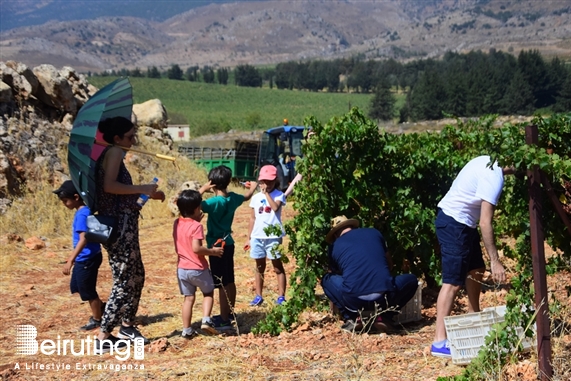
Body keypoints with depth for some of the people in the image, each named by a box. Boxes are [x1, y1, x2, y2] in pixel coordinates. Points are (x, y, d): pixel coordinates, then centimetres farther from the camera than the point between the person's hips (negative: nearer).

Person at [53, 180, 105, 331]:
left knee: (88, 290, 5)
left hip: (88, 259, -10)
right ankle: (101, 308, 32)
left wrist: (70, 261, -31)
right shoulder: (83, 211, 9)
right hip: (84, 258, 10)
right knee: (77, 286, 21)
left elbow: (83, 239, -28)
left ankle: (97, 319, 21)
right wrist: (72, 258, 26)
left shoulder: (82, 214, -21)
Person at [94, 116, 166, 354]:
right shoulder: (114, 152, -10)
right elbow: (109, 186, -24)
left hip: (122, 224, 10)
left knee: (136, 276, 19)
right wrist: (142, 189, -16)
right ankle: (103, 338, 1)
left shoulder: (112, 154, 18)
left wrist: (147, 195, 17)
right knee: (124, 281, -4)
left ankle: (127, 325, 33)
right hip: (119, 226, -10)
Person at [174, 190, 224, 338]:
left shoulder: (177, 223, 4)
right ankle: (206, 320, -1)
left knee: (188, 298, 13)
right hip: (198, 269, -5)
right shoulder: (196, 226, -17)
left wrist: (196, 221, 18)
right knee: (208, 293, 16)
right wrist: (212, 251, -13)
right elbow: (196, 248, -25)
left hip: (182, 269, 5)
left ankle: (187, 330, 13)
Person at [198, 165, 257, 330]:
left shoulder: (215, 202, -22)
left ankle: (224, 320, 1)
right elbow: (247, 196, 24)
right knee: (229, 282, 17)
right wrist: (253, 187, 45)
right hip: (228, 244, 8)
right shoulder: (233, 198, 1)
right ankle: (229, 313, 31)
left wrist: (202, 189, -19)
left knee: (222, 284, -3)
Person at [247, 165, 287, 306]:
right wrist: (249, 237, 10)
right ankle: (258, 296, 22)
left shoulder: (278, 195, -5)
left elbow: (275, 207, -26)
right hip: (257, 237, 5)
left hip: (273, 237, -5)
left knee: (278, 267, 3)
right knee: (259, 267, 14)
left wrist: (267, 193, -18)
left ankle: (281, 296, 8)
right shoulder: (256, 197, 8)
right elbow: (253, 218, 12)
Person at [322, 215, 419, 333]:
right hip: (384, 297, 0)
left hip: (354, 300, 0)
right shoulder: (374, 233, 23)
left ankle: (352, 319, 14)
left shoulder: (334, 247, 21)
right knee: (412, 280, 31)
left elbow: (334, 274, 38)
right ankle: (383, 317, 14)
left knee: (326, 280, 29)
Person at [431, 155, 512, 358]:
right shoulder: (494, 177, -20)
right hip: (454, 223, -11)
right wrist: (495, 261, -21)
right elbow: (485, 223, -23)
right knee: (453, 282, -11)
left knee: (476, 270, 21)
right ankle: (439, 342, -11)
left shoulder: (487, 162, 8)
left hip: (460, 221, 11)